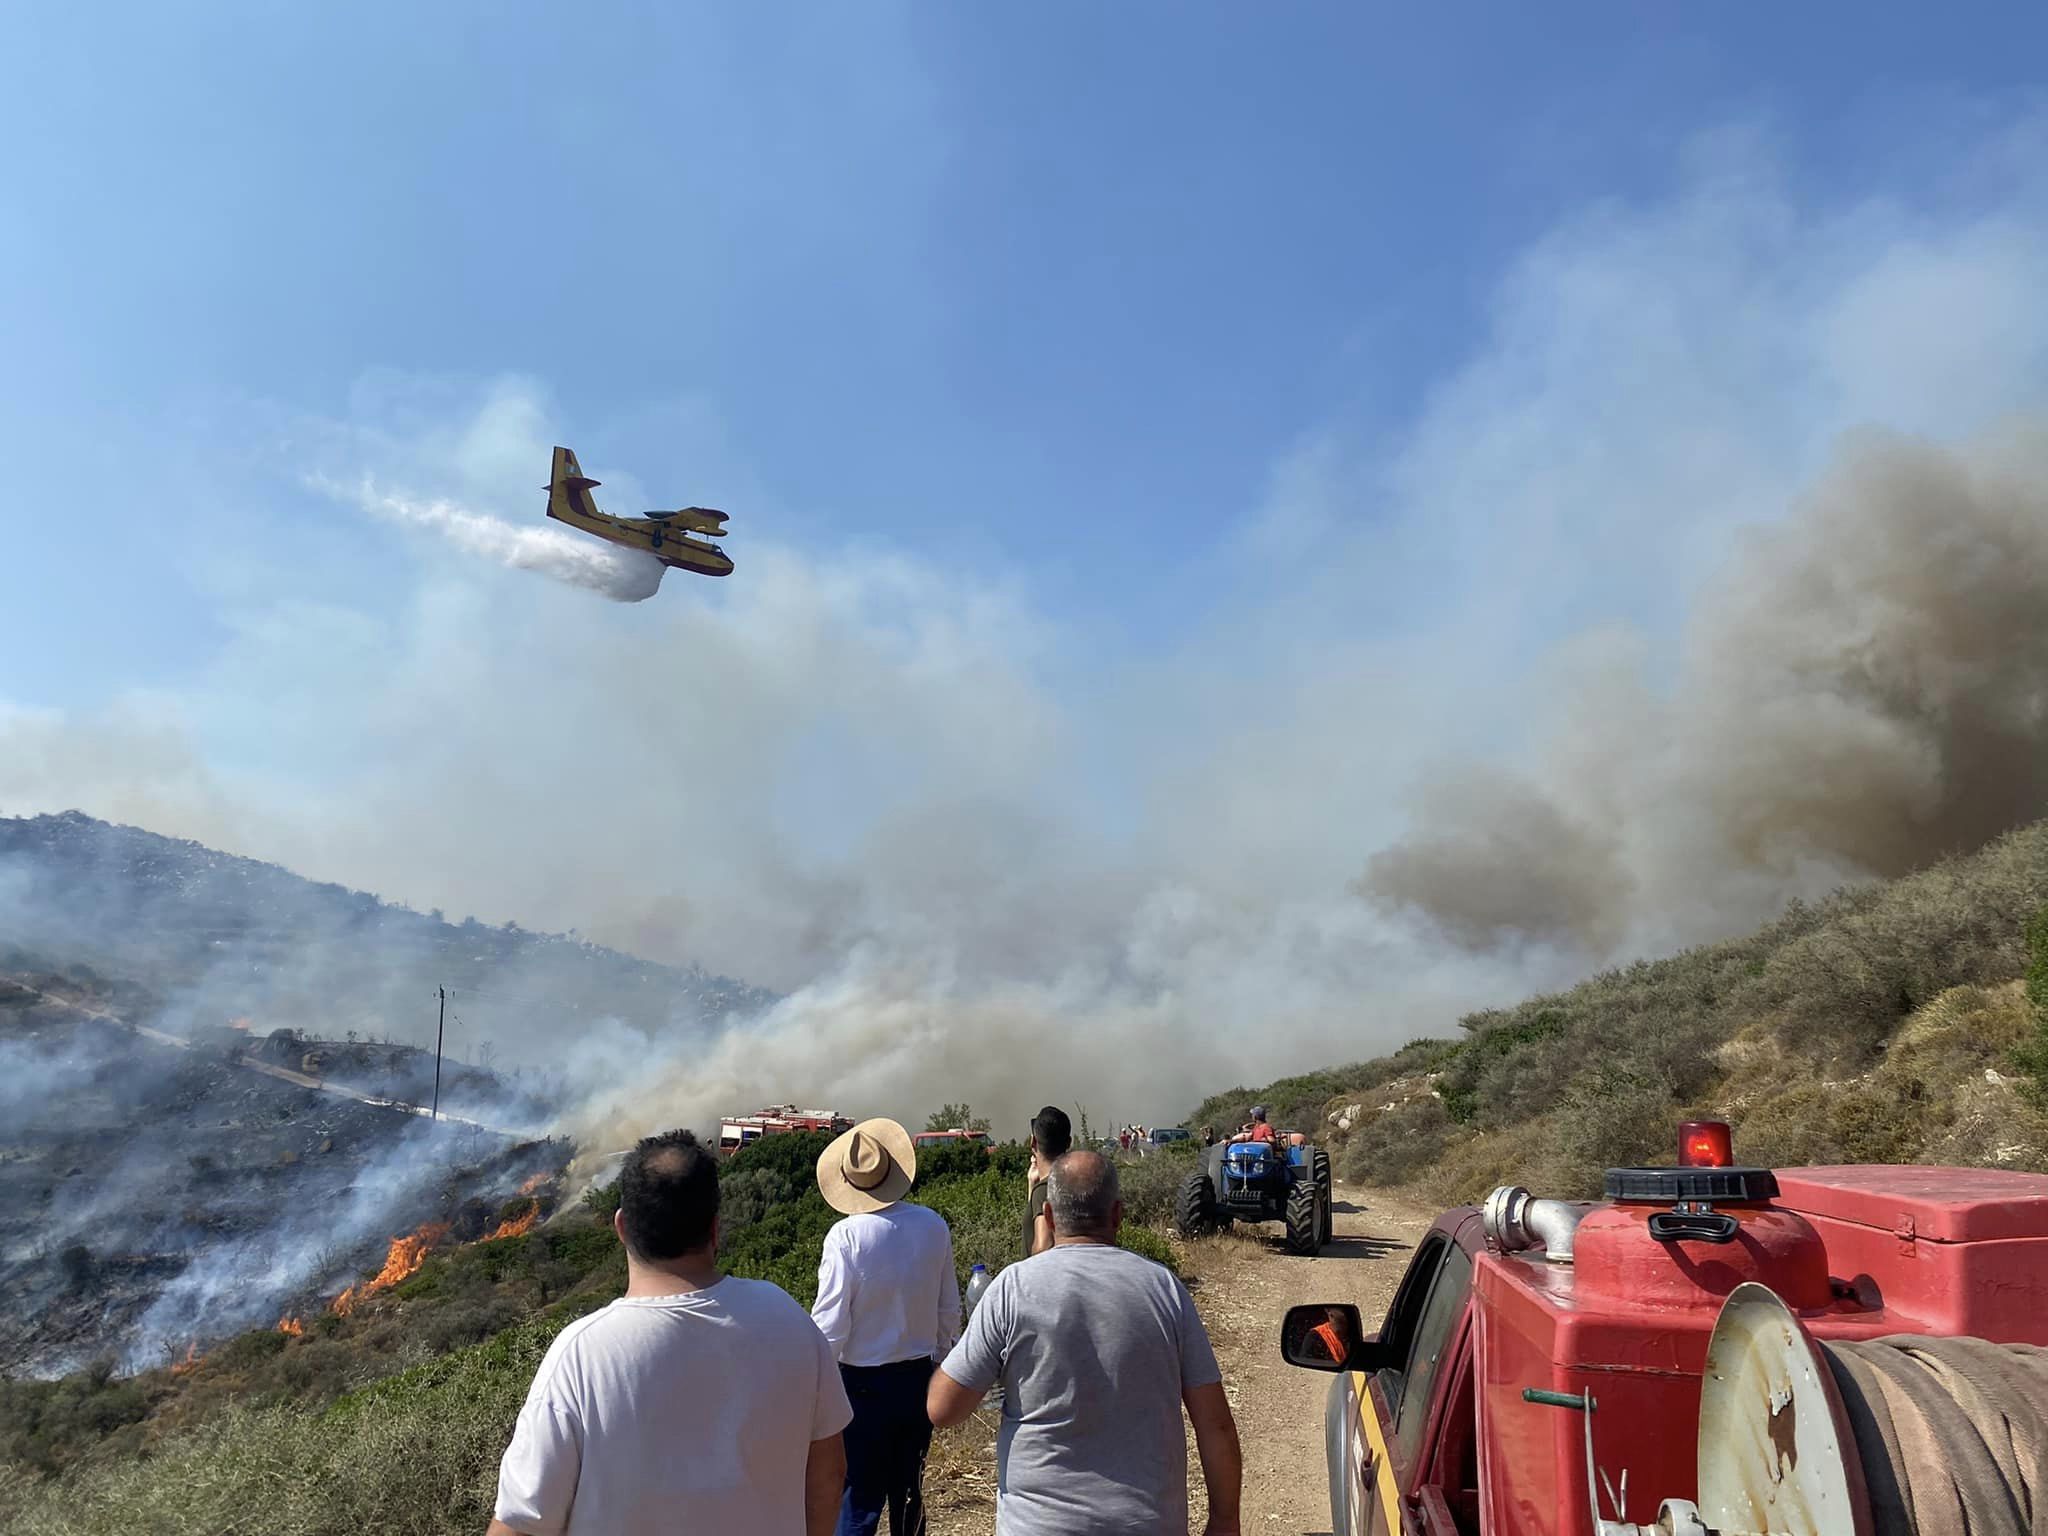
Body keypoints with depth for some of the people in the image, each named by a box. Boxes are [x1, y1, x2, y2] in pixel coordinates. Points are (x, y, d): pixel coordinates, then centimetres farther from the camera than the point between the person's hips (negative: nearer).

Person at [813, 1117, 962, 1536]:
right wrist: (939, 1360, 19)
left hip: (862, 1386, -4)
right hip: (918, 1380, 5)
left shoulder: (846, 1237, -19)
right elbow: (949, 1310, 5)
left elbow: (830, 1327, -15)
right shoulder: (934, 1226, -5)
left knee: (857, 1501, 5)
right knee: (909, 1492, 19)